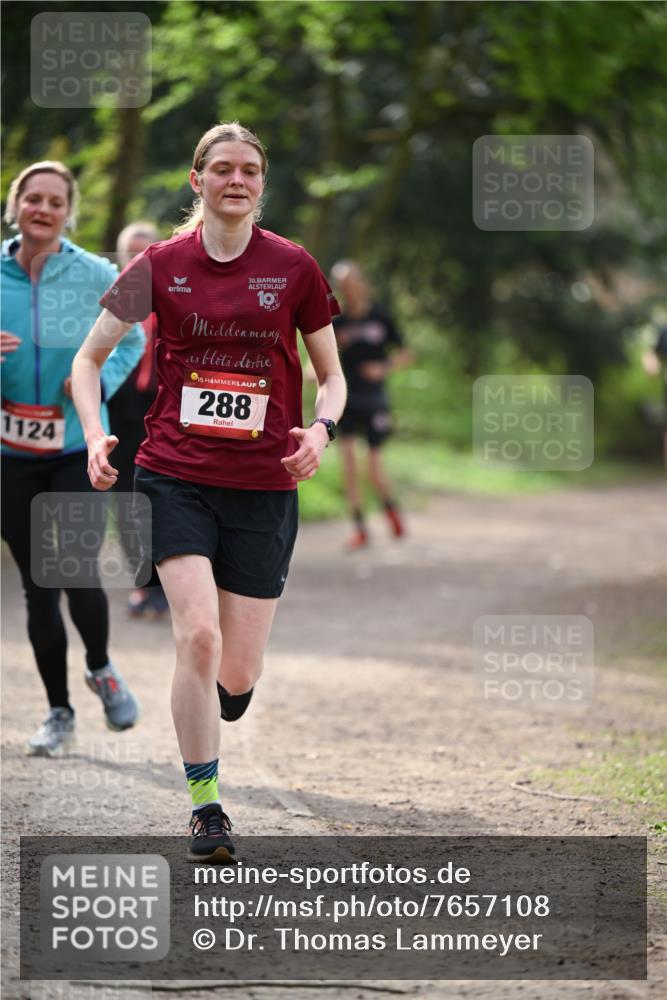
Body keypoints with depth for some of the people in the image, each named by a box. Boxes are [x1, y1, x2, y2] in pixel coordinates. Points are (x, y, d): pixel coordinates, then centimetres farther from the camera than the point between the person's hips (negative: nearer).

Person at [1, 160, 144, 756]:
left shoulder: (97, 277, -3)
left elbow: (131, 341, 10)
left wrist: (99, 379, -9)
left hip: (79, 449, -1)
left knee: (78, 575, -13)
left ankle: (101, 669, 20)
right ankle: (59, 712, 21)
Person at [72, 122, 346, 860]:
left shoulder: (294, 267, 3)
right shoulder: (162, 265, 2)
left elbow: (331, 375, 11)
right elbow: (89, 357, 10)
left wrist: (321, 429, -10)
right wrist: (95, 436, -6)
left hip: (264, 487, 1)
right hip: (175, 478, -1)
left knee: (239, 675, 0)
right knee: (198, 635, -19)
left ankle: (207, 722, 38)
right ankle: (204, 805, -5)